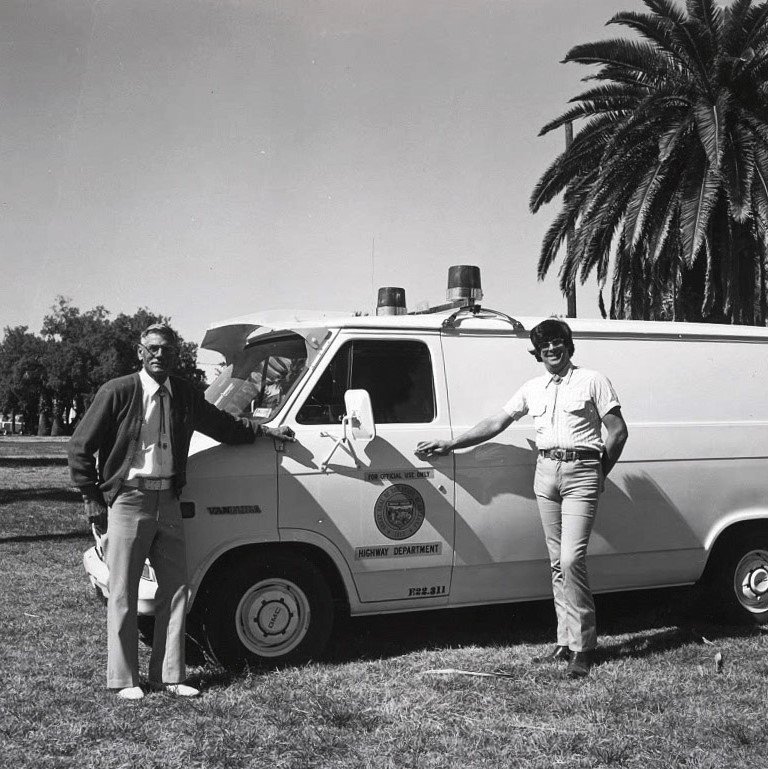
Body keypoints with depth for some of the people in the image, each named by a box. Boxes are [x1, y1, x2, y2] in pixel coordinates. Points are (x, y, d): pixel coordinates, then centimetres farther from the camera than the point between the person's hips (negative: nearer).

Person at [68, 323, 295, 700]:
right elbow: (79, 448, -4)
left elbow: (223, 425, 22)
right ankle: (124, 679, 14)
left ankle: (168, 674, 19)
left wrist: (264, 431, 14)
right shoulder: (118, 392, -8)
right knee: (123, 593, 2)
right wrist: (92, 499, -5)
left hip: (168, 501, 5)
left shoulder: (184, 394, 7)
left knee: (175, 588, 8)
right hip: (127, 500, -5)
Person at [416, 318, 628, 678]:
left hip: (580, 472, -5)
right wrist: (450, 444, 12)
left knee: (571, 559, -15)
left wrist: (600, 473, 1)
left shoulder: (592, 381, 2)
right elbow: (495, 423, 16)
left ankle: (582, 647, -7)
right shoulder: (532, 389, 15)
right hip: (545, 473, 5)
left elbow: (618, 432, 2)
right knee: (558, 563, 8)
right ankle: (566, 641, 15)